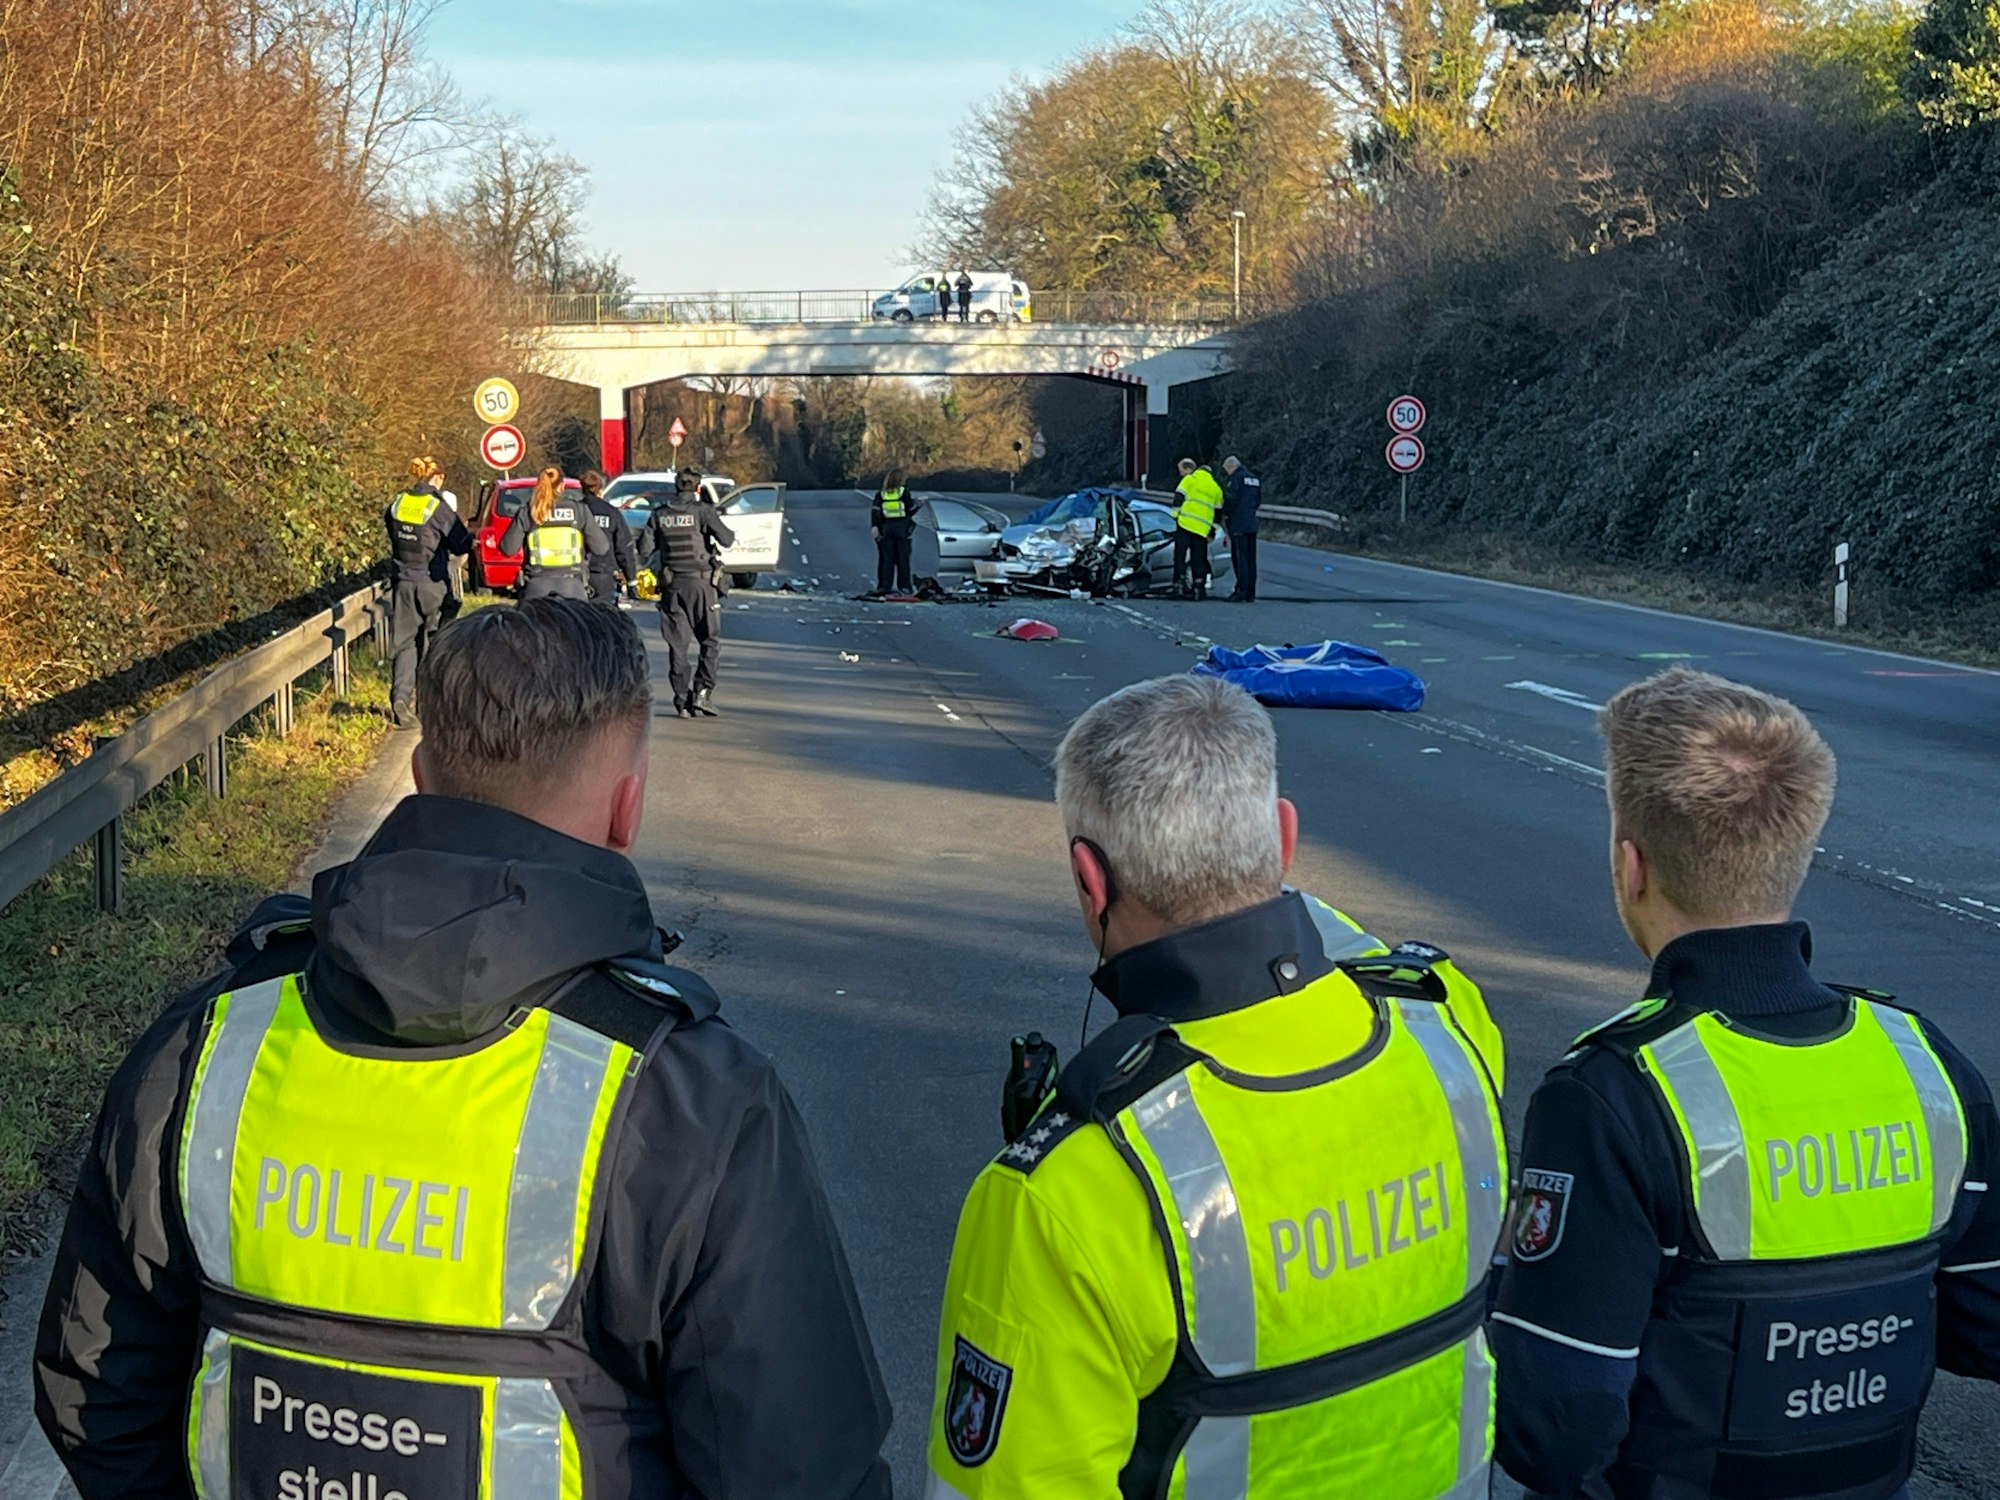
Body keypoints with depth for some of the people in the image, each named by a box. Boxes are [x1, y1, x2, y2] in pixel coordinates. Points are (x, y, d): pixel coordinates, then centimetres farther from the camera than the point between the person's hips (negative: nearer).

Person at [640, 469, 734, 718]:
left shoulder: (660, 515, 4)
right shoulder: (702, 511, -6)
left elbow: (645, 549, 4)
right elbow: (726, 540, -9)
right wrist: (732, 535, 12)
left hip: (671, 585, 3)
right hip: (700, 581, -3)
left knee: (677, 643, 6)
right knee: (710, 640, 6)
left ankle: (683, 700, 4)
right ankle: (702, 691, -6)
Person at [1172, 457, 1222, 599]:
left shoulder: (1190, 479, 2)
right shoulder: (1215, 487, 19)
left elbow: (1179, 499, -6)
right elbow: (1218, 511, 21)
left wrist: (1175, 515, 2)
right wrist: (1212, 532, 24)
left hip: (1185, 523, -4)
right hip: (1202, 528, 4)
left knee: (1180, 554, 0)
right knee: (1199, 558, 9)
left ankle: (1180, 581, -8)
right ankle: (1200, 586, 7)